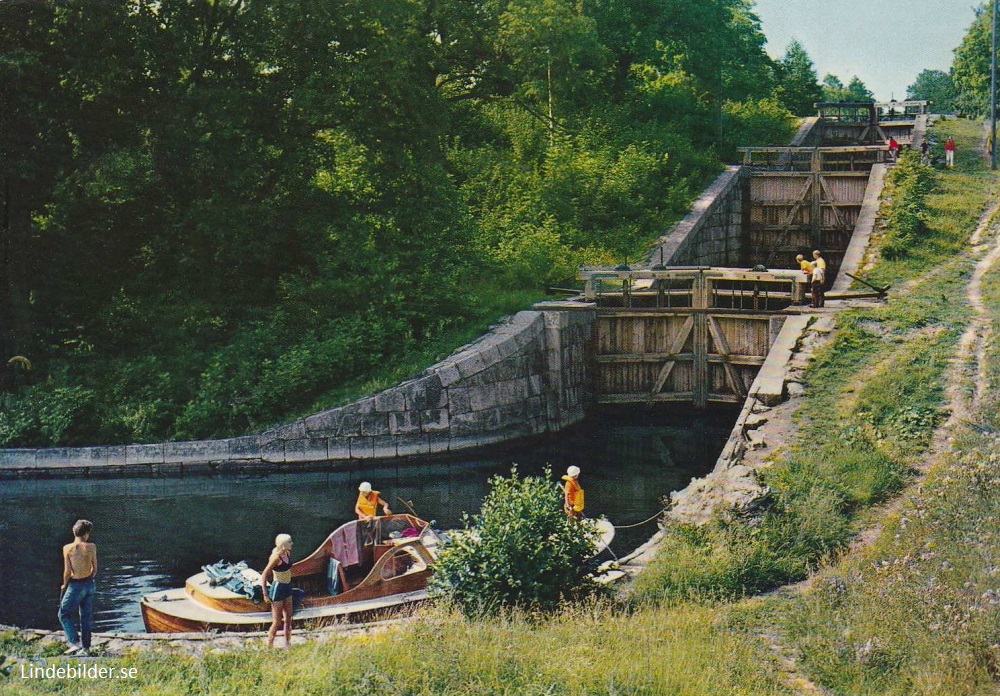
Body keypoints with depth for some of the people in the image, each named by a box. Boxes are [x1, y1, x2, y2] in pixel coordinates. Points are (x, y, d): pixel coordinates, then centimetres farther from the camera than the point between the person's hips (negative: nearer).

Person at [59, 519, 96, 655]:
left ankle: (75, 643, 1)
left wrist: (65, 585, 3)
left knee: (64, 614, 10)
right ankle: (85, 647, 17)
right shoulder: (91, 547, -4)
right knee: (86, 617, 14)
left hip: (75, 585, -4)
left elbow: (67, 571, -13)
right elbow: (95, 569, 0)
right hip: (89, 584, 4)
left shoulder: (67, 548, -12)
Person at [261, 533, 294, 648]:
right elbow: (264, 575, -19)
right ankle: (269, 646, 10)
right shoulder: (276, 557, -22)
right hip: (278, 589, -8)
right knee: (277, 622, -1)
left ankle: (287, 645, 24)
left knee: (288, 618, 14)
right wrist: (265, 594, -18)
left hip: (287, 588, 8)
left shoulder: (288, 554, 1)